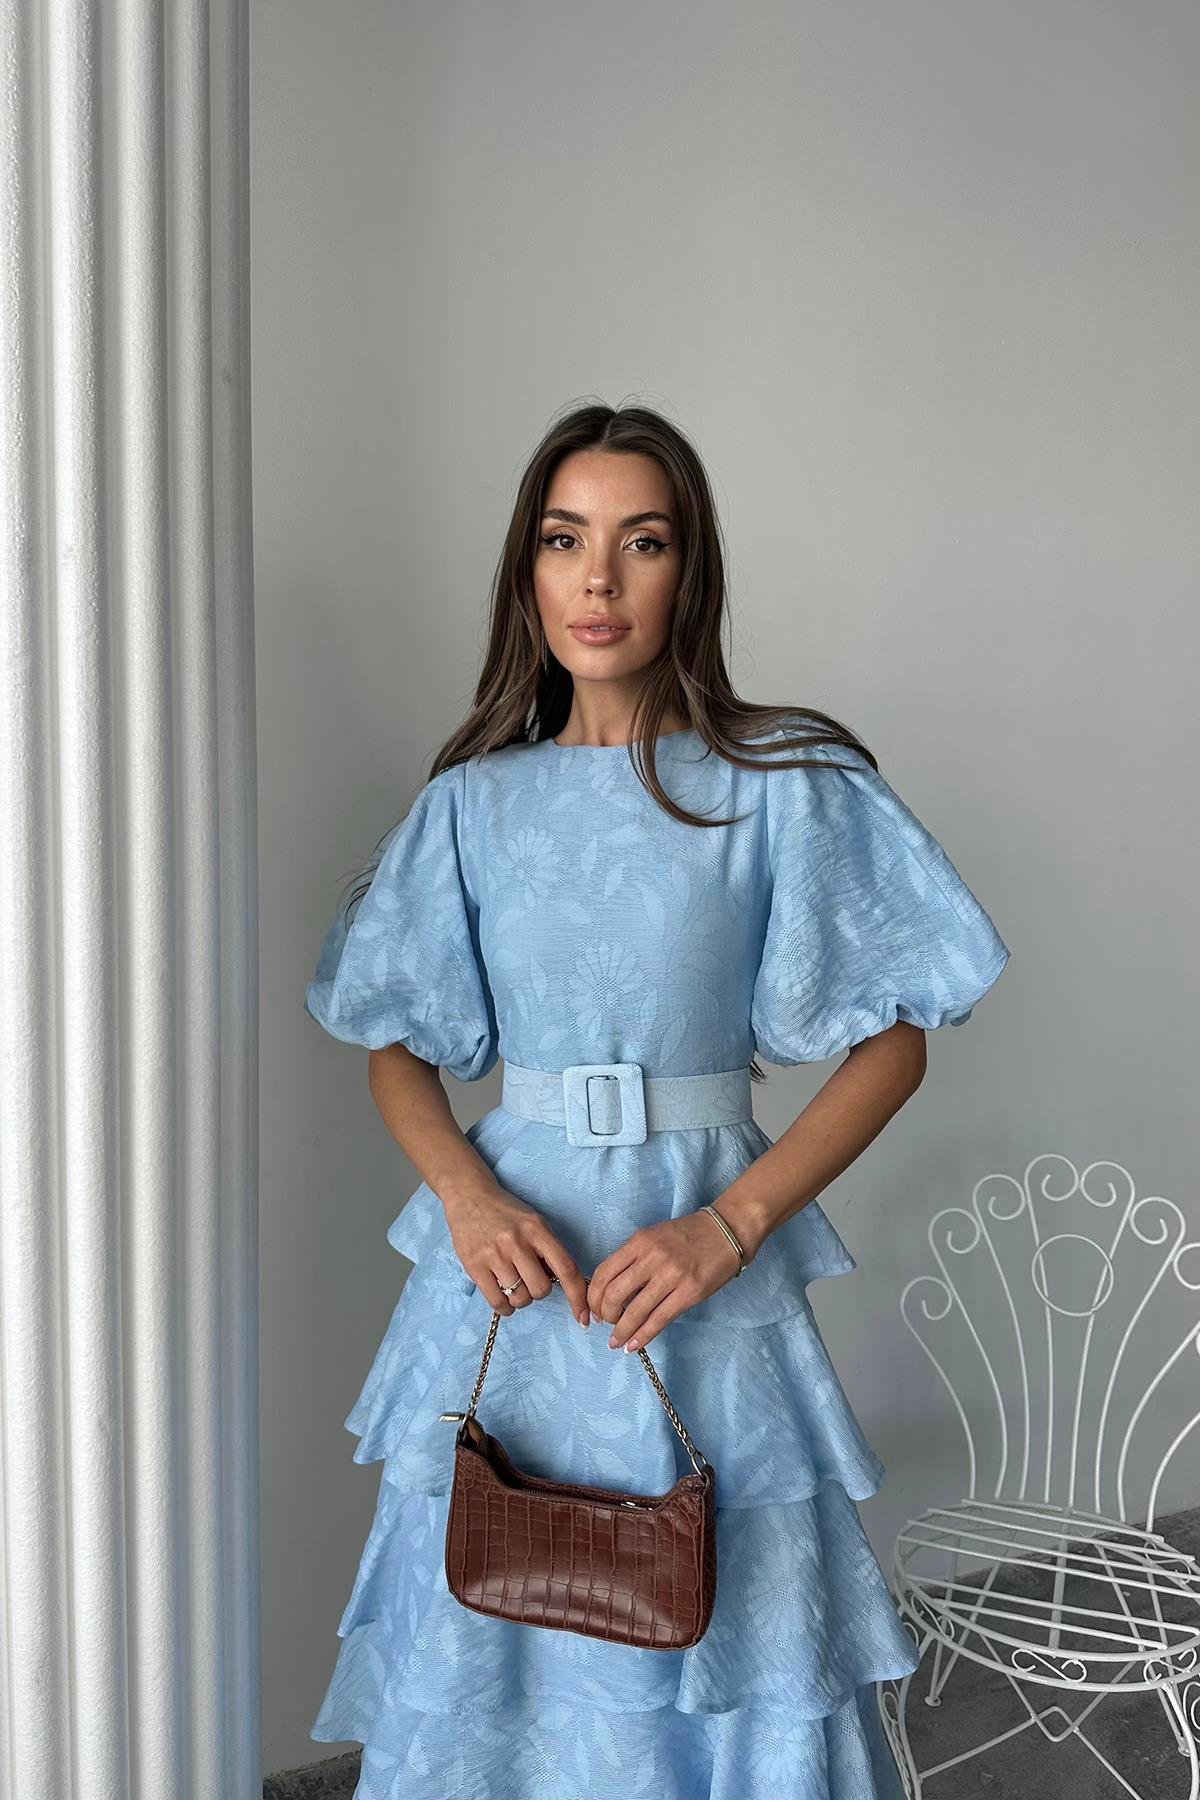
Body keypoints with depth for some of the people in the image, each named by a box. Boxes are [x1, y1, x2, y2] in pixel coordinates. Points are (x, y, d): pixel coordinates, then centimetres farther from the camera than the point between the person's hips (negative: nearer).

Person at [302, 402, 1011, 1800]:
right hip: (510, 1250, 2)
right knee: (493, 1642, 12)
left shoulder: (787, 784, -3)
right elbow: (396, 1049, 10)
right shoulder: (474, 802, 5)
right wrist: (466, 1193, -11)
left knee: (717, 1630, 6)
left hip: (702, 1264, -2)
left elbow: (892, 1043, -4)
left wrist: (725, 1228, -15)